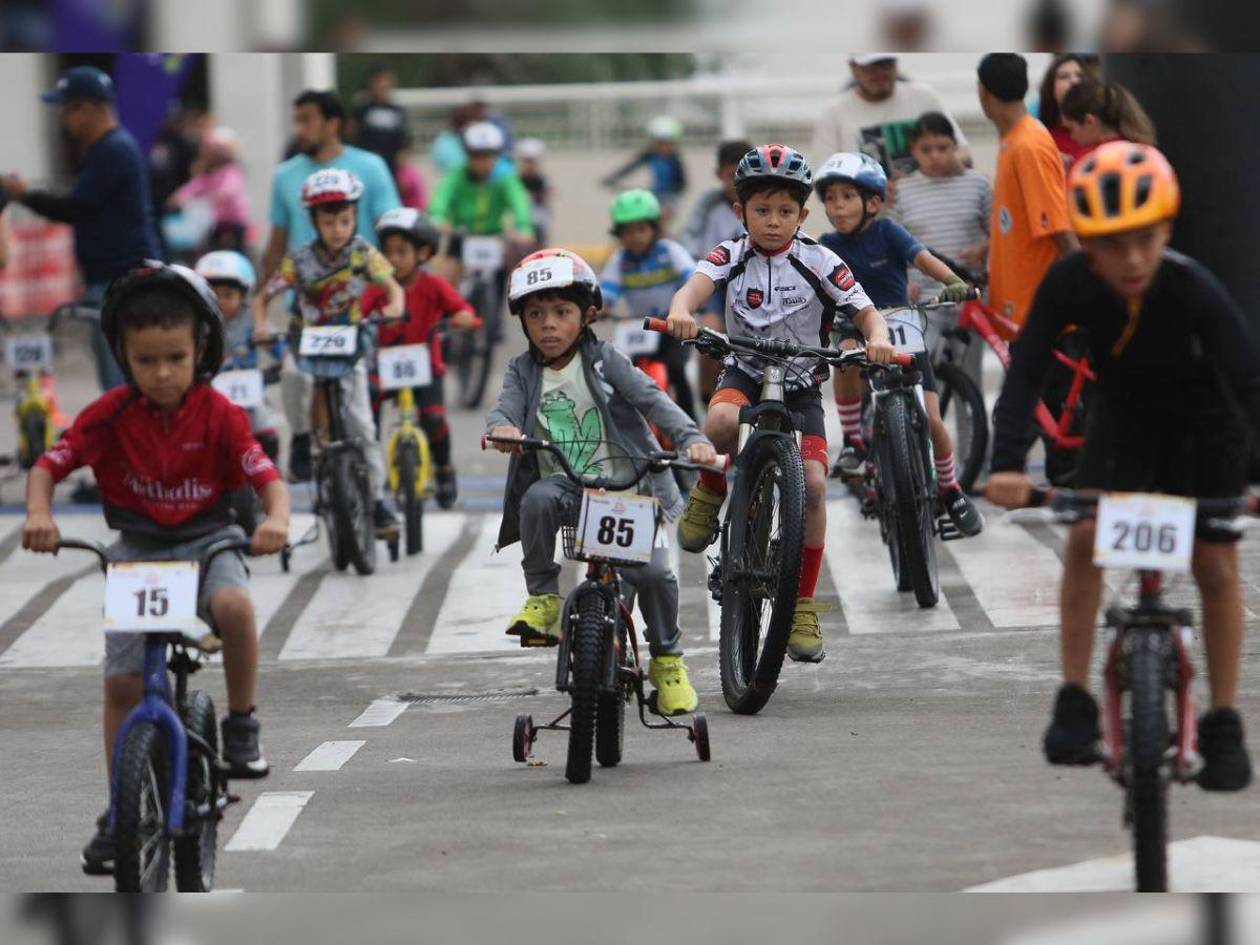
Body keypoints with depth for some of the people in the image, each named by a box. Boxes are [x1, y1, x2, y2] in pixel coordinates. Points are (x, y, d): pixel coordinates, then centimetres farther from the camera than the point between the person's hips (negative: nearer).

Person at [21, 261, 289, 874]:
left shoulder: (217, 414, -11)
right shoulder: (111, 415, -9)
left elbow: (268, 478, -16)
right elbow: (48, 466, -8)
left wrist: (276, 520, -38)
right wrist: (38, 514, -28)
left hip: (206, 541, -2)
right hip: (137, 549, 2)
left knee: (233, 604, -36)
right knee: (122, 682, -3)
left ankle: (241, 723, -15)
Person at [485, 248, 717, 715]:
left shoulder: (604, 361, 1)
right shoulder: (524, 371, 8)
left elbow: (651, 399, -9)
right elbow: (506, 408, -8)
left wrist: (690, 438, -27)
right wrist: (501, 427, -35)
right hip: (565, 484, 2)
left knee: (652, 569, -18)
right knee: (538, 498, -34)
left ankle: (667, 659, 8)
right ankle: (543, 597, -15)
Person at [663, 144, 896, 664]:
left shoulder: (819, 263, -5)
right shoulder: (731, 256, -5)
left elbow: (866, 312, -5)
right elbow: (697, 285, -23)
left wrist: (878, 339, -29)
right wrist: (681, 311, -47)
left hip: (800, 386, 1)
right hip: (745, 374, -1)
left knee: (813, 483, -17)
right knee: (722, 420, -38)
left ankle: (803, 606, -4)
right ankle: (710, 491, -4)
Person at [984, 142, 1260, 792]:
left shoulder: (1194, 292, -35)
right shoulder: (1069, 284, -29)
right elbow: (1025, 373, -31)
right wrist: (1007, 463, -44)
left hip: (1203, 426, -2)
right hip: (1122, 416, 2)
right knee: (1085, 537, -16)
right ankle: (1075, 702, -5)